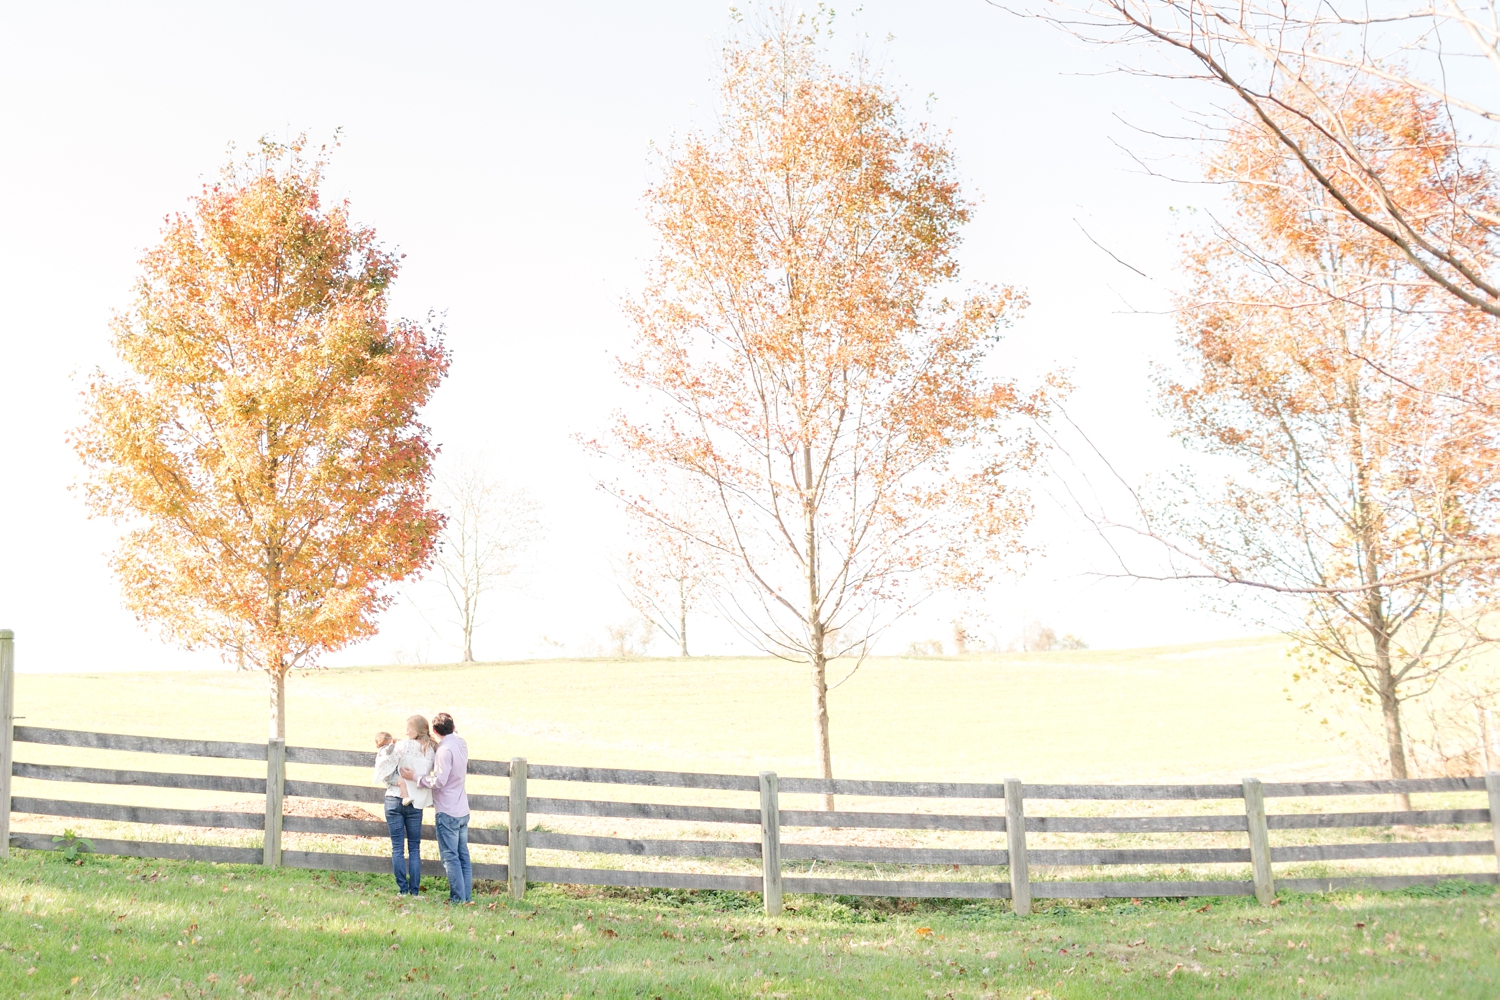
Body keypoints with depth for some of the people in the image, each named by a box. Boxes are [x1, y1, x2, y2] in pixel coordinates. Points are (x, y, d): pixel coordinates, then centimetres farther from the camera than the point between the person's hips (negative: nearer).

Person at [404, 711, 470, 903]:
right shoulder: (461, 744, 7)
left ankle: (458, 898, 0)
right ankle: (467, 896, 14)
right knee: (463, 855, 12)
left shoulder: (445, 750, -18)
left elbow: (439, 781, -22)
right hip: (463, 810, 8)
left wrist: (415, 778, -11)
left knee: (450, 857, -2)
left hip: (447, 812, -8)